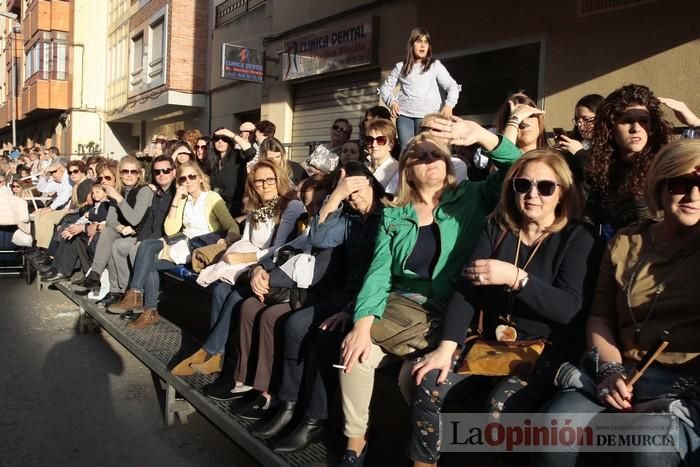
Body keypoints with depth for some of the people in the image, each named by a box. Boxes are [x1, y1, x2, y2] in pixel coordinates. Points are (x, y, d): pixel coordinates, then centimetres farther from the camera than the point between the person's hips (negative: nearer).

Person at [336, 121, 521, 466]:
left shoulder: (471, 198, 6)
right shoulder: (393, 215, 11)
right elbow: (379, 272, 2)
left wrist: (482, 136, -23)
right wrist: (363, 322, -13)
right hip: (399, 306, 3)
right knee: (355, 353, -21)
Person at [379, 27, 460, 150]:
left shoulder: (435, 65, 11)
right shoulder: (401, 67, 14)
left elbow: (452, 86, 6)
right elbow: (385, 87, 18)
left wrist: (449, 104, -11)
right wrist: (391, 102, -1)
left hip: (428, 114, -1)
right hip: (404, 114, 2)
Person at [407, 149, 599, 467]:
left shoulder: (577, 237, -4)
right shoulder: (497, 228, 8)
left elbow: (569, 308, -16)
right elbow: (466, 288, -2)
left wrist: (515, 277, -28)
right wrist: (446, 346, -13)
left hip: (547, 348, -3)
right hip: (492, 340, 4)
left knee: (503, 405, -30)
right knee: (428, 382, -16)